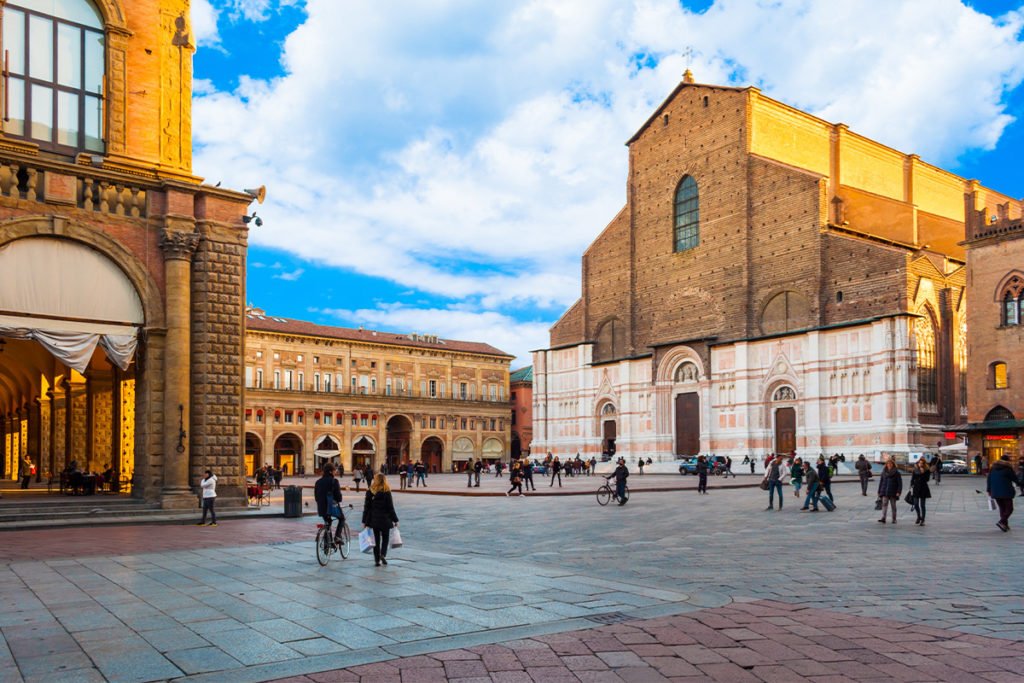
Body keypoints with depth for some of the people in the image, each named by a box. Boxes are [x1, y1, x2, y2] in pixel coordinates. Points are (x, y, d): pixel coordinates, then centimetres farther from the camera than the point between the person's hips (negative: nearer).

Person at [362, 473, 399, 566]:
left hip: (373, 519, 3)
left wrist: (365, 521, 8)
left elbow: (366, 507, 2)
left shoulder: (370, 491, 0)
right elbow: (390, 507, -7)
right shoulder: (386, 492, -8)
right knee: (385, 538, 11)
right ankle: (383, 554, -10)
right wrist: (395, 520, 1)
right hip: (385, 519, -3)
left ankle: (377, 560, 11)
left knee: (376, 539, 10)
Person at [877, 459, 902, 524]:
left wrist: (899, 492, -13)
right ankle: (883, 519, -18)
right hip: (885, 492, 2)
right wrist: (879, 492, 10)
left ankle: (894, 519, 18)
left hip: (893, 493, -2)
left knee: (893, 506, 7)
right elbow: (881, 482, 13)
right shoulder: (884, 472, 9)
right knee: (884, 505, -10)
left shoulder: (896, 473, -1)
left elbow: (900, 483, -3)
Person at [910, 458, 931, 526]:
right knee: (916, 504, 2)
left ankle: (922, 520, 7)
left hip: (923, 489, -2)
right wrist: (911, 487, 1)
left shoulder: (927, 470, -3)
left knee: (922, 505, 1)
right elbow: (912, 479, 7)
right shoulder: (915, 470, 4)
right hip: (916, 488, 3)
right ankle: (919, 517, 25)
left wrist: (923, 473, -21)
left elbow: (927, 479, -13)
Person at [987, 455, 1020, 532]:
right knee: (1009, 508, 1)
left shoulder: (993, 468, 11)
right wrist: (1019, 483, 22)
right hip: (1006, 492, -6)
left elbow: (988, 480, 11)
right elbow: (1014, 478, 1)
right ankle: (1002, 522, -16)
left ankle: (1005, 524, 15)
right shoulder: (1008, 468, -5)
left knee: (1002, 508, 15)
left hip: (995, 492, 6)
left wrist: (989, 490, 15)